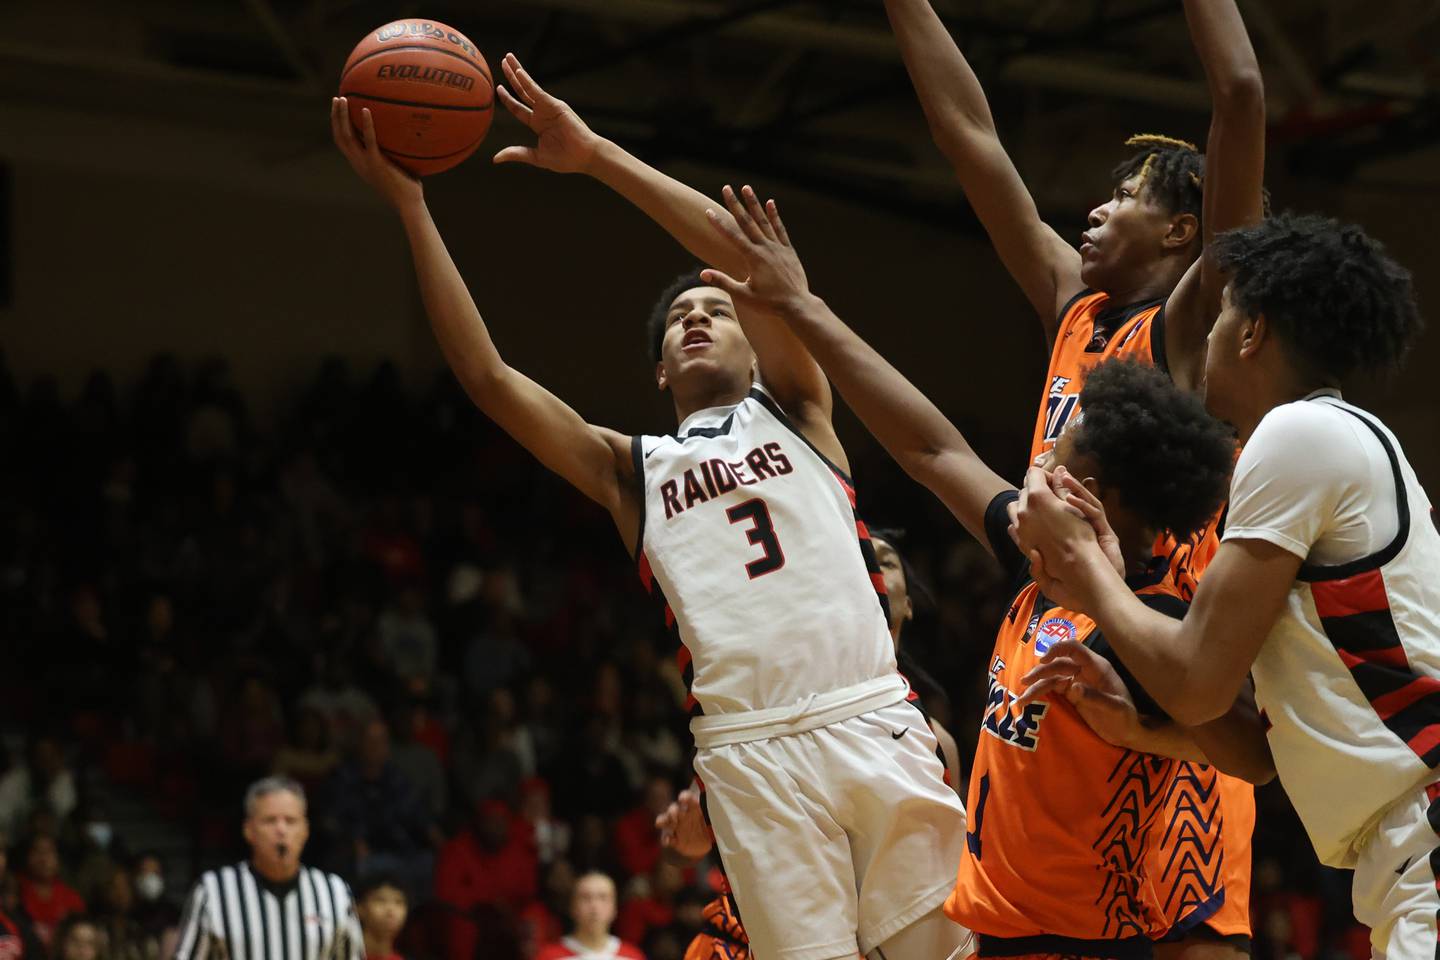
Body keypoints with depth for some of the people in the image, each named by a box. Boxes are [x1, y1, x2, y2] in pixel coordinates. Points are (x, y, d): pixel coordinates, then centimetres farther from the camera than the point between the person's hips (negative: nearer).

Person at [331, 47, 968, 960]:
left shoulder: (793, 408, 17)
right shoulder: (630, 470, 19)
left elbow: (755, 255, 2)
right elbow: (489, 376, 9)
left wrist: (596, 155, 0)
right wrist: (411, 206, 5)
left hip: (873, 721, 0)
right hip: (751, 752, 0)